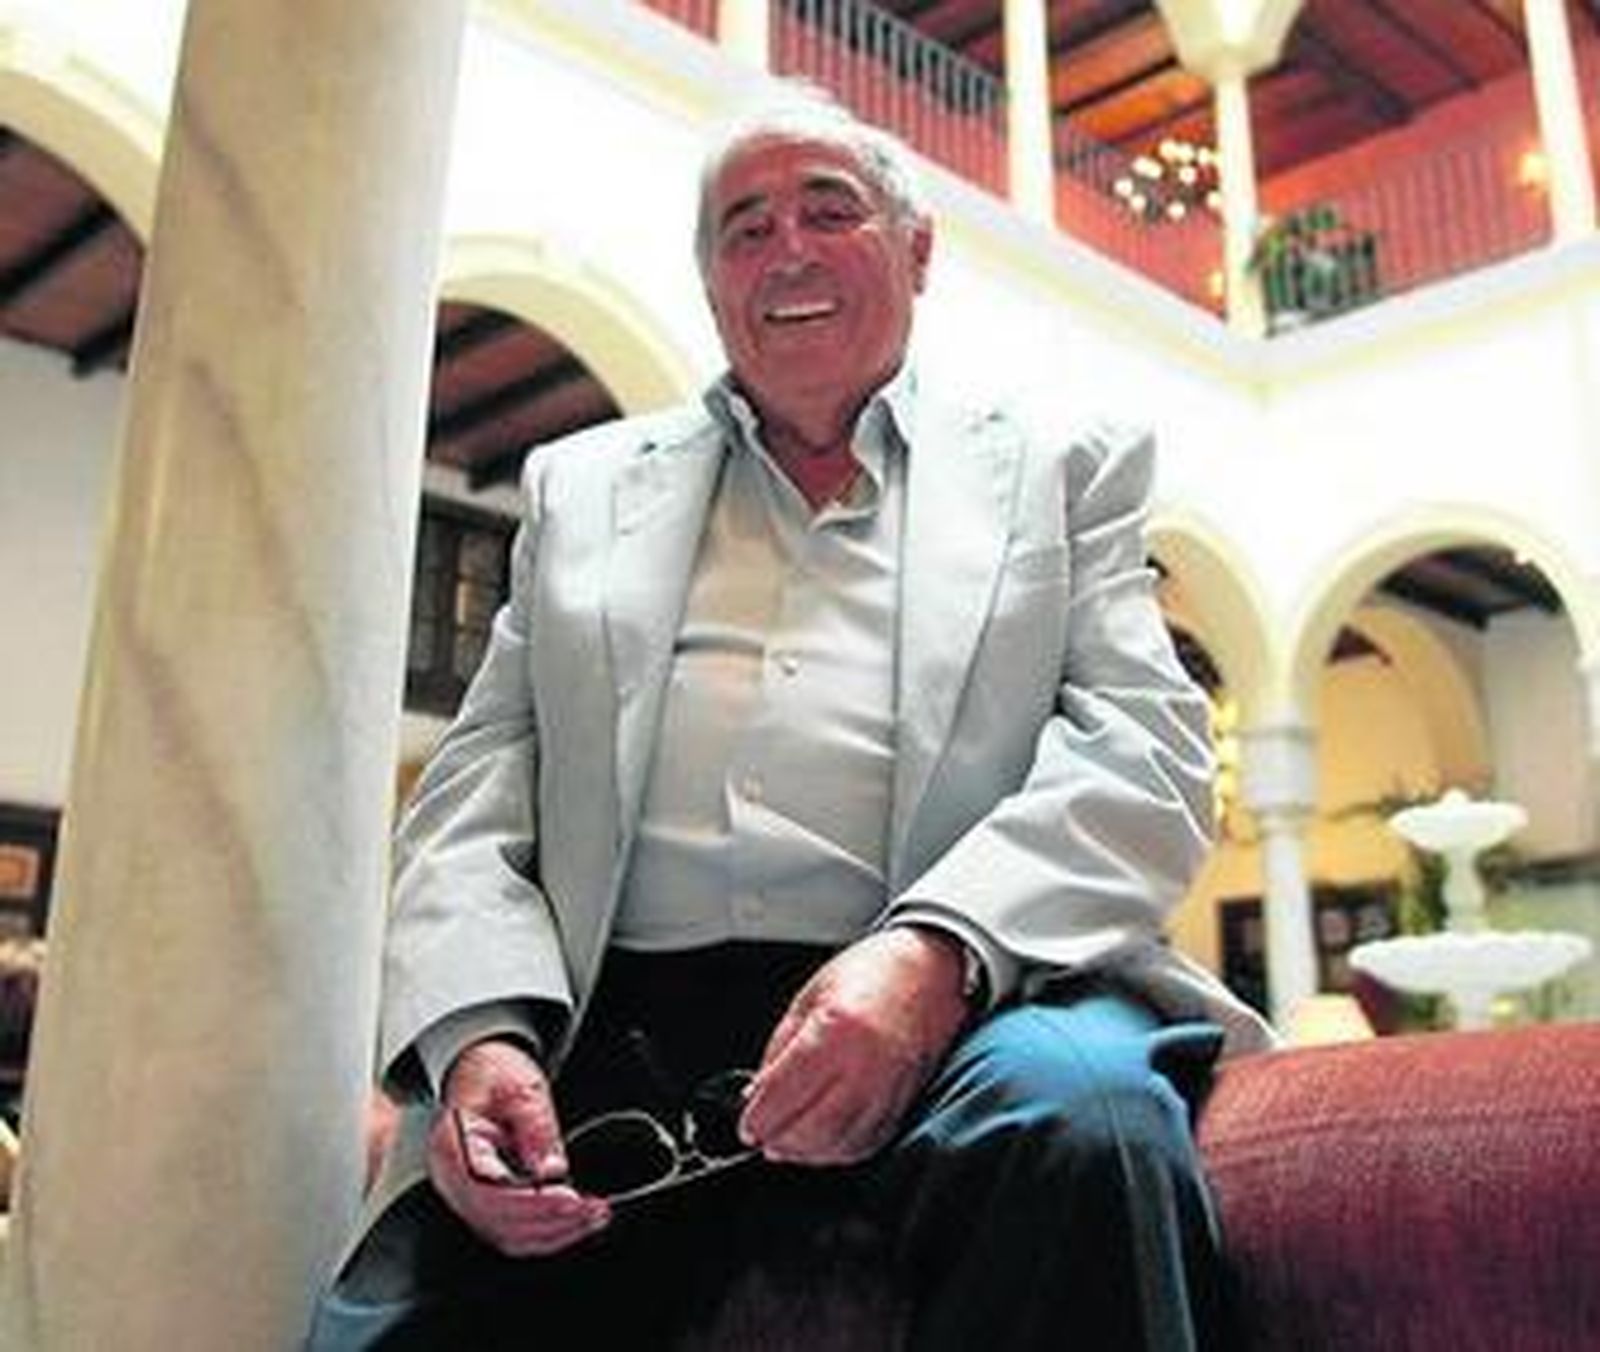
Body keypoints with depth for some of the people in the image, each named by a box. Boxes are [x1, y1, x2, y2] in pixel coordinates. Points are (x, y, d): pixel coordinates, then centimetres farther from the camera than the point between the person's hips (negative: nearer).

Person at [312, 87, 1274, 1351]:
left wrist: (934, 953, -17)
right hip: (614, 1027, 2)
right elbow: (477, 795, 15)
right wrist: (481, 1032, -7)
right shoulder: (582, 485, 22)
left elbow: (1143, 748, 3)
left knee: (1081, 1113, -34)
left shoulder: (1060, 470, 17)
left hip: (960, 997, -1)